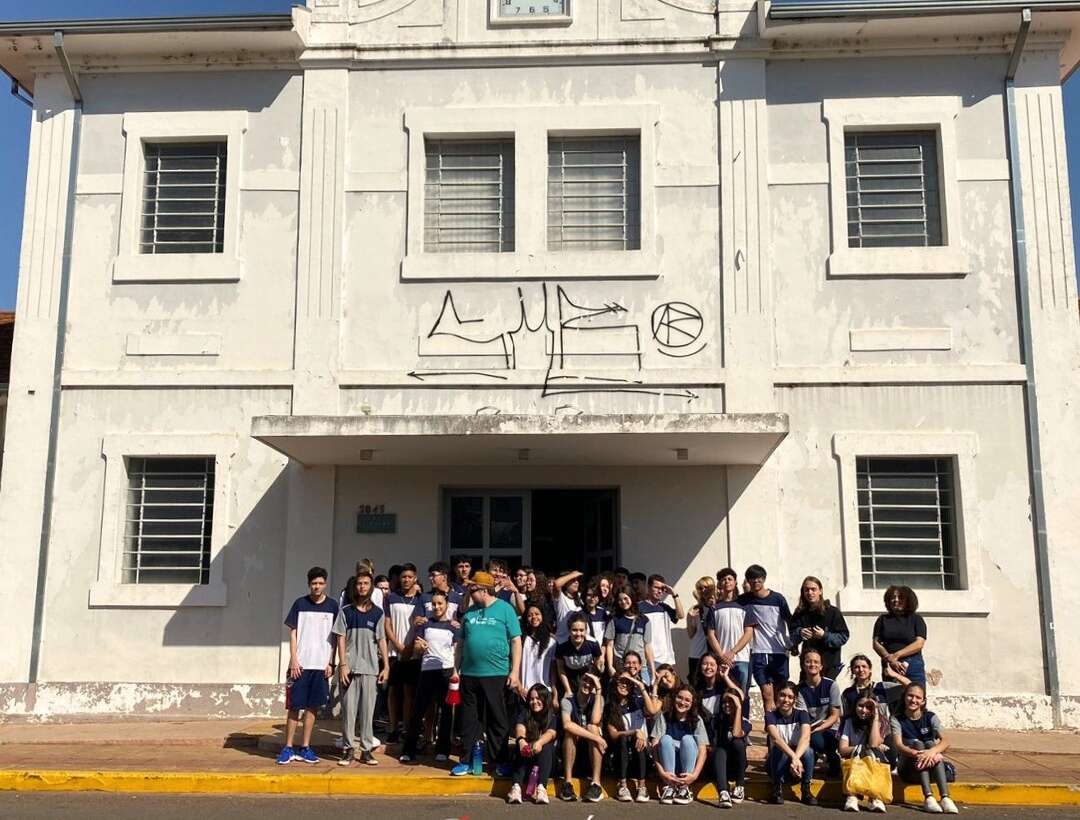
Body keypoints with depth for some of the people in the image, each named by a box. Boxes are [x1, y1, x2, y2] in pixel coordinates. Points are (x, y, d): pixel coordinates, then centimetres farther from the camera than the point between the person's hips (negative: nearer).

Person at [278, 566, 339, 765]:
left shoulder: (332, 606, 5)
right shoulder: (300, 603, 2)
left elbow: (335, 637, 7)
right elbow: (293, 633, 3)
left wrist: (330, 663, 1)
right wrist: (294, 660, -6)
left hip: (322, 665, 1)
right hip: (301, 664, -1)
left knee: (313, 706, 6)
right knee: (294, 706, 1)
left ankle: (305, 748, 14)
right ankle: (288, 748, 10)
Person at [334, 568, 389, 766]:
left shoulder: (377, 613, 7)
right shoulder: (345, 611, 4)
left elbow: (381, 640, 8)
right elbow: (341, 639, 2)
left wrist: (386, 666, 2)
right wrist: (343, 665, -7)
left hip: (370, 668, 1)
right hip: (349, 668, -1)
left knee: (368, 711, 3)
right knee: (348, 709, 1)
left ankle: (367, 750, 10)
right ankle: (349, 749, 10)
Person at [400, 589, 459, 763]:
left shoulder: (454, 626, 6)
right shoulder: (425, 624, 8)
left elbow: (457, 652, 5)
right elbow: (416, 651, 8)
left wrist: (455, 672, -9)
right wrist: (421, 647, -14)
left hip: (447, 671, 0)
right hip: (427, 671, 1)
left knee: (445, 711, 4)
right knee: (418, 710, -1)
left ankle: (442, 750, 13)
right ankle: (409, 750, 6)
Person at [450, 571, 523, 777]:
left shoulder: (505, 609, -3)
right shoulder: (469, 612, 10)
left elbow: (516, 641, -4)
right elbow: (461, 642, 16)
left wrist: (515, 671, -9)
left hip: (496, 674, -4)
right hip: (469, 674, 4)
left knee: (497, 720, 5)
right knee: (469, 719, 10)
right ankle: (466, 760, 20)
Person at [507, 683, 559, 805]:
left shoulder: (552, 717, 3)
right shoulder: (524, 714, 7)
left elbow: (551, 733, -20)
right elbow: (519, 727, -16)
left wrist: (540, 742, -43)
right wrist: (521, 740, -41)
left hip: (546, 758, -1)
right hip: (525, 759, 1)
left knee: (546, 747, -30)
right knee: (522, 750, -30)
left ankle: (541, 787, -43)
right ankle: (516, 787, -44)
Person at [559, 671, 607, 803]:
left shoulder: (597, 699, -6)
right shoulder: (568, 700, -12)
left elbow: (595, 721, -26)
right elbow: (567, 724, -32)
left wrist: (598, 691, -24)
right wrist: (596, 738, -37)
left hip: (592, 750, 1)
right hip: (572, 749, -1)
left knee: (592, 727, -29)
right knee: (571, 731, -31)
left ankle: (595, 783, -32)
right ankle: (567, 782, -28)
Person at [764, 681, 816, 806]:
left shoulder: (801, 714, -8)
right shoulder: (771, 715, -11)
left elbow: (805, 738, -28)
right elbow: (776, 738, -30)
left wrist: (796, 759, -46)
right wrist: (794, 757, -48)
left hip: (798, 761, 1)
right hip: (776, 763, -1)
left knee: (808, 750, -29)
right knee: (779, 749, -32)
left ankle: (806, 790, -14)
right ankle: (778, 789, -17)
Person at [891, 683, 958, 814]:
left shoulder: (930, 717, 0)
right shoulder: (897, 719, -3)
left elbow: (945, 742, -16)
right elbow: (898, 745, -20)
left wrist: (932, 751, -39)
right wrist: (916, 754, -41)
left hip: (931, 769, 1)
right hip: (908, 769, -1)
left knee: (930, 744, -28)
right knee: (917, 743, -28)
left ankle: (945, 797, -42)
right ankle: (928, 797, -40)